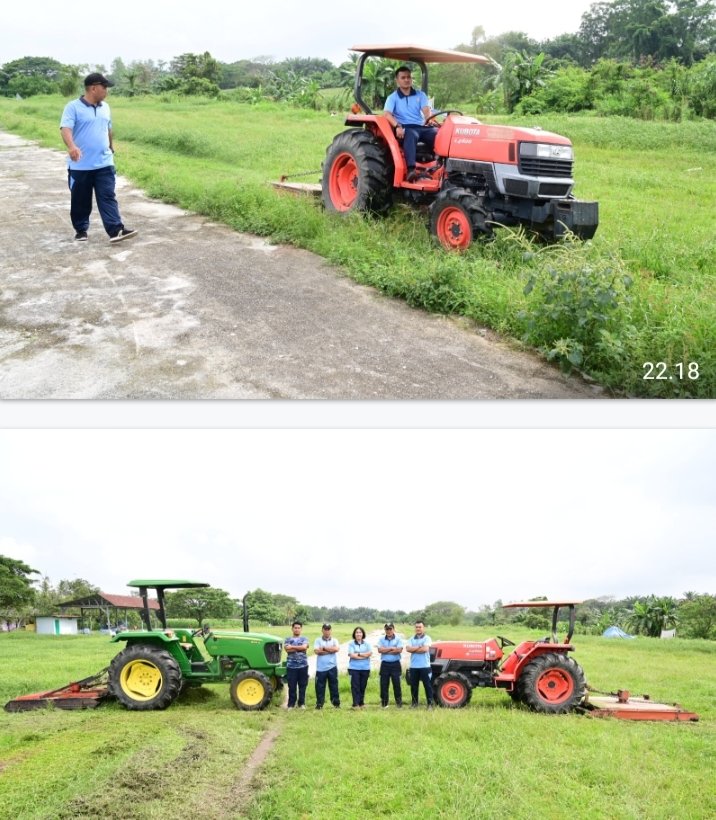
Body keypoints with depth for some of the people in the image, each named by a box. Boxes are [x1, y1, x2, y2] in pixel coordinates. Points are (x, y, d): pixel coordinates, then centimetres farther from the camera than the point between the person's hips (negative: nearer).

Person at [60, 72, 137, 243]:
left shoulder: (105, 107, 11)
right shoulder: (73, 107, -8)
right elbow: (65, 128, -21)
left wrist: (111, 148, 33)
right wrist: (71, 146, -39)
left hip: (104, 164, 4)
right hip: (80, 166, -4)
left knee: (108, 197, -5)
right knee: (80, 200, 8)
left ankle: (116, 230, -11)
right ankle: (81, 230, 21)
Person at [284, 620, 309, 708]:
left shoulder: (304, 639, 7)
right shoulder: (288, 639, 7)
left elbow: (304, 647, -12)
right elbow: (287, 649, -11)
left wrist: (292, 647, -8)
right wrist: (299, 648, -11)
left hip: (303, 666, 1)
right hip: (291, 666, 0)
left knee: (302, 685, 6)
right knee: (292, 686, 3)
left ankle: (301, 703, 16)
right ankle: (291, 704, 12)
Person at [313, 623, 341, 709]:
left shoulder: (334, 640, 8)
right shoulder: (318, 640, 5)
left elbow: (336, 649, -12)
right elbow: (316, 651, -11)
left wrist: (324, 648, -9)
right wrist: (330, 650, -8)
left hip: (332, 667, 1)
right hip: (321, 668, -1)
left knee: (334, 686, 5)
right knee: (320, 687, 2)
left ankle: (336, 703, 13)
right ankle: (319, 704, 12)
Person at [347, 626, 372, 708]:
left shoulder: (366, 643, 9)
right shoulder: (351, 644, 1)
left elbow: (370, 653, -6)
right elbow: (351, 655, -11)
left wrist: (358, 654, -11)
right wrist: (364, 655, -8)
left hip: (365, 668, 2)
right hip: (354, 668, -2)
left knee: (363, 686, 7)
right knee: (355, 686, -5)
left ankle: (361, 703, 18)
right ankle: (355, 704, -2)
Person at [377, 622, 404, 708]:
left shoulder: (398, 639, 1)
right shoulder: (382, 639, 7)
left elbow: (399, 650, -12)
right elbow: (380, 650, -6)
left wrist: (386, 650, -8)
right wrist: (392, 648, -9)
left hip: (395, 664, -2)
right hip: (385, 664, 2)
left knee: (397, 683, -2)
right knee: (384, 684, 3)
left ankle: (399, 701, 9)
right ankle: (384, 702, 11)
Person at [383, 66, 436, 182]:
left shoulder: (420, 95, 17)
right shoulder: (392, 97, 9)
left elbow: (427, 110, 1)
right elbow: (387, 114, -8)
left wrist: (429, 120, -25)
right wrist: (397, 126, -28)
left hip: (422, 127, 3)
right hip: (406, 128, -3)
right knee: (411, 135, -40)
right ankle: (411, 170, -55)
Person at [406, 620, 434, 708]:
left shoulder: (427, 638, -2)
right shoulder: (412, 639, 11)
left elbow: (425, 649, -17)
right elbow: (408, 648, -5)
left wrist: (414, 649, -6)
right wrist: (419, 647, -13)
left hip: (424, 666, -4)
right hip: (413, 666, 4)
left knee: (427, 685, 0)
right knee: (414, 686, 11)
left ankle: (430, 703, 5)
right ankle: (414, 703, 22)